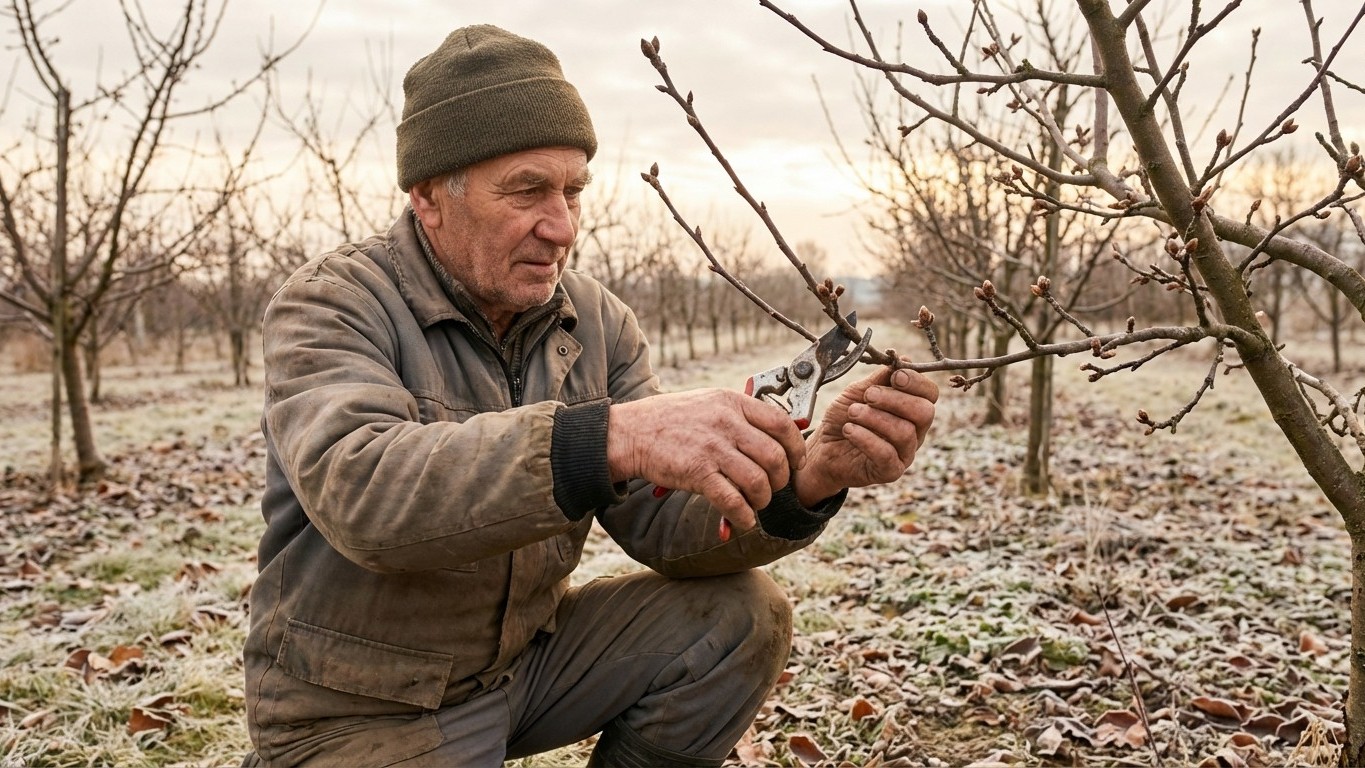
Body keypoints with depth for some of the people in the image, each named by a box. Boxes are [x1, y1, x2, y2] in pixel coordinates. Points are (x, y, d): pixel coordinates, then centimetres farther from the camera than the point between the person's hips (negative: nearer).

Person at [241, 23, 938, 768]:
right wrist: (611, 436, -47)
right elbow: (359, 491, -36)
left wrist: (805, 477, -28)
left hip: (529, 657, 4)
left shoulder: (595, 321, -2)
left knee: (740, 617, -11)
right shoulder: (329, 306, -16)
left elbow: (664, 520, -9)